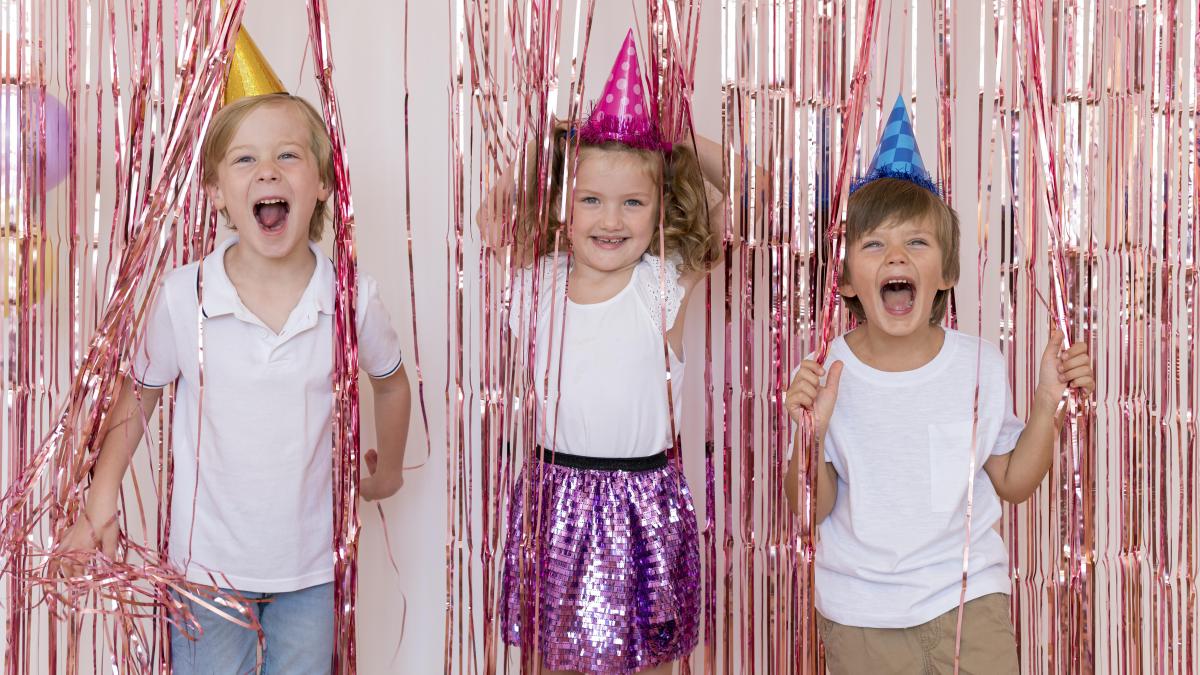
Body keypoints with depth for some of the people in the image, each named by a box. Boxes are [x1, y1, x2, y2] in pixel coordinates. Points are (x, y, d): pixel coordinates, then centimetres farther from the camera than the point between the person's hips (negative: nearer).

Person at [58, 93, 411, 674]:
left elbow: (391, 382, 8)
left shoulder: (352, 299, -13)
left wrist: (388, 470, 20)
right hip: (209, 560, -1)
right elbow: (138, 394, 2)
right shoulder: (183, 297, -15)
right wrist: (100, 508, 0)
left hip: (311, 564, 1)